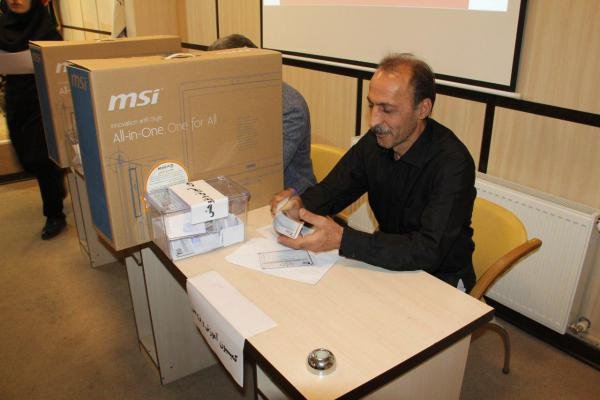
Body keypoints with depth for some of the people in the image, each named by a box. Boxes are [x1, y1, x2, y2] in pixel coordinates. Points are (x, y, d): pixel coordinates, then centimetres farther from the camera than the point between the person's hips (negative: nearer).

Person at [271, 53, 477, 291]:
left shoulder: (452, 163, -26)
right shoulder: (376, 141, -6)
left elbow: (428, 252, -33)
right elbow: (332, 188, 1)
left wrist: (341, 239, -41)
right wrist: (300, 205, -22)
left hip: (441, 279, -5)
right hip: (392, 262, 6)